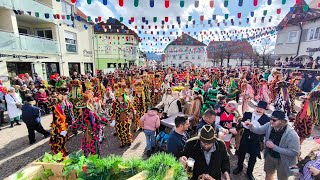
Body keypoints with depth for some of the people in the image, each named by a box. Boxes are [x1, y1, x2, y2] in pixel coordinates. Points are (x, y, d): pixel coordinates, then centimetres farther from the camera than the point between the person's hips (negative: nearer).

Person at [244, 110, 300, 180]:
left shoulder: (292, 134, -30)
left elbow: (294, 152, -25)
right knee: (268, 174, 27)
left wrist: (274, 147, -29)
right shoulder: (269, 125, -16)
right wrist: (251, 125, -25)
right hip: (270, 156, 4)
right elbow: (258, 130, -4)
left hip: (283, 161, -4)